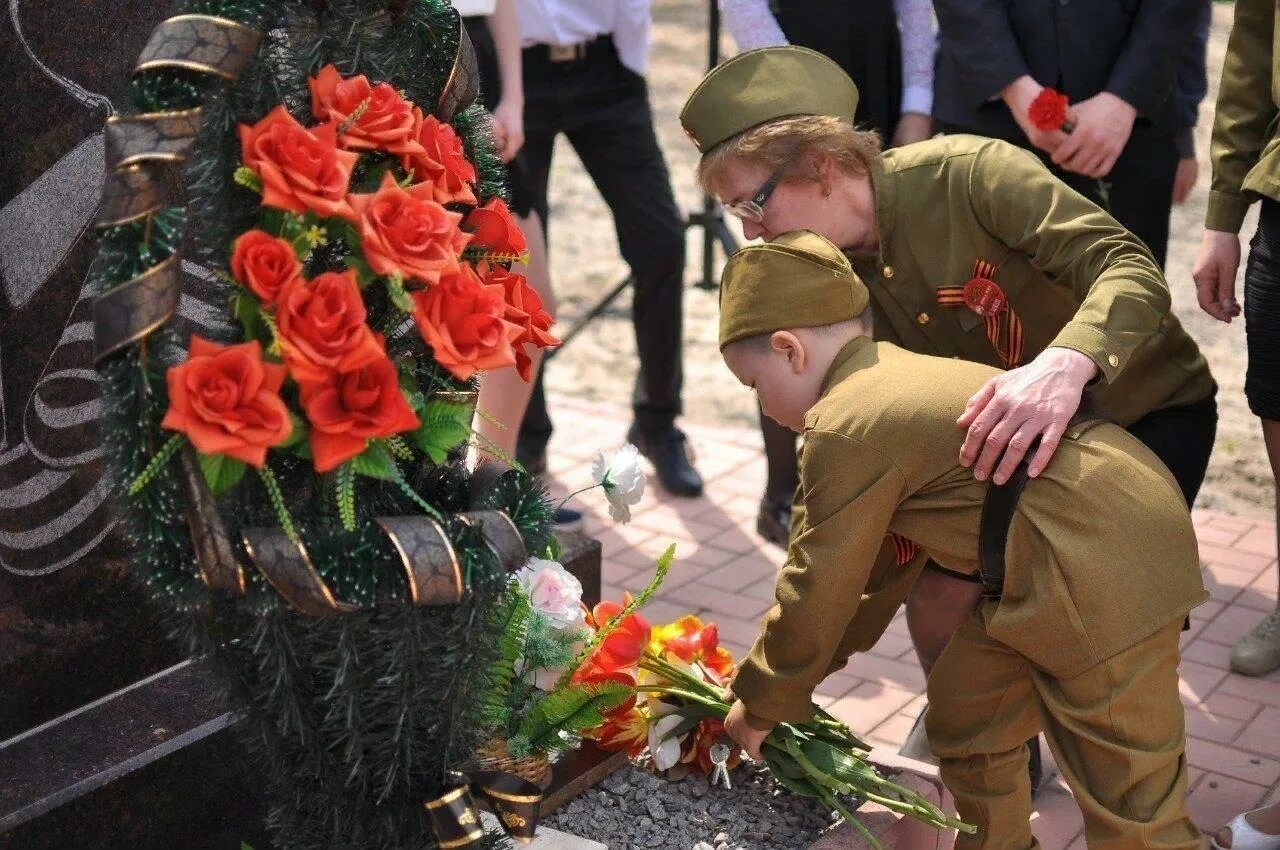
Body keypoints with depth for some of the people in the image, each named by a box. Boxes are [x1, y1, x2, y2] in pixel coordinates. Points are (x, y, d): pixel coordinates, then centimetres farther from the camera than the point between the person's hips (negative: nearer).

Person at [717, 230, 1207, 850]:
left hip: (1101, 573, -11)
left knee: (1126, 797, -3)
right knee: (966, 711, 20)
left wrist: (759, 704, 9)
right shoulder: (896, 379, 17)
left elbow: (818, 590, -6)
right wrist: (809, 663, 31)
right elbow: (885, 551, 24)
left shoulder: (845, 429, -14)